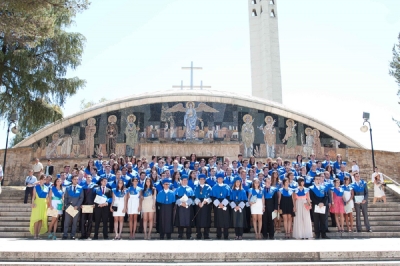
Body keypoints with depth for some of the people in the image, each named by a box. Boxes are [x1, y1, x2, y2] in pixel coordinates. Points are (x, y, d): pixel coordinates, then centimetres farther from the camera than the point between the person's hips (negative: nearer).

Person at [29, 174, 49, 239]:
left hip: (44, 204, 4)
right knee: (37, 219, -7)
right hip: (37, 203, -4)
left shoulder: (46, 188, 12)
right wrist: (33, 203, -17)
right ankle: (35, 234, -2)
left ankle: (38, 234, 7)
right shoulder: (36, 187, 2)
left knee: (41, 219, 1)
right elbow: (34, 196, -3)